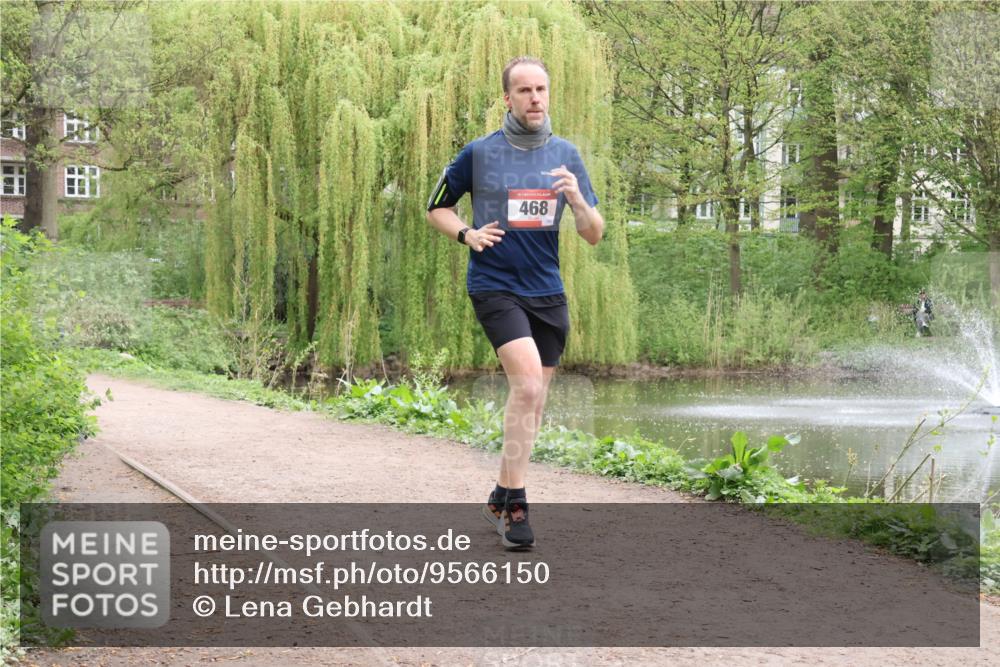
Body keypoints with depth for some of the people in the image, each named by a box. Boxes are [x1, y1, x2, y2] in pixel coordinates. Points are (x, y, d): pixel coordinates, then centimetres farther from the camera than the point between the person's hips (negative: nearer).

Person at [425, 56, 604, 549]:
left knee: (532, 399, 10)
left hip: (547, 293, 4)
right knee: (528, 383, -22)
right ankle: (515, 502, -14)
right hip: (494, 285, -4)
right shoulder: (479, 153, -2)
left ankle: (501, 498, 26)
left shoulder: (565, 155, 5)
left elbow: (595, 236, 4)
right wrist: (467, 234, -8)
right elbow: (436, 209, 11)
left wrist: (578, 202, -17)